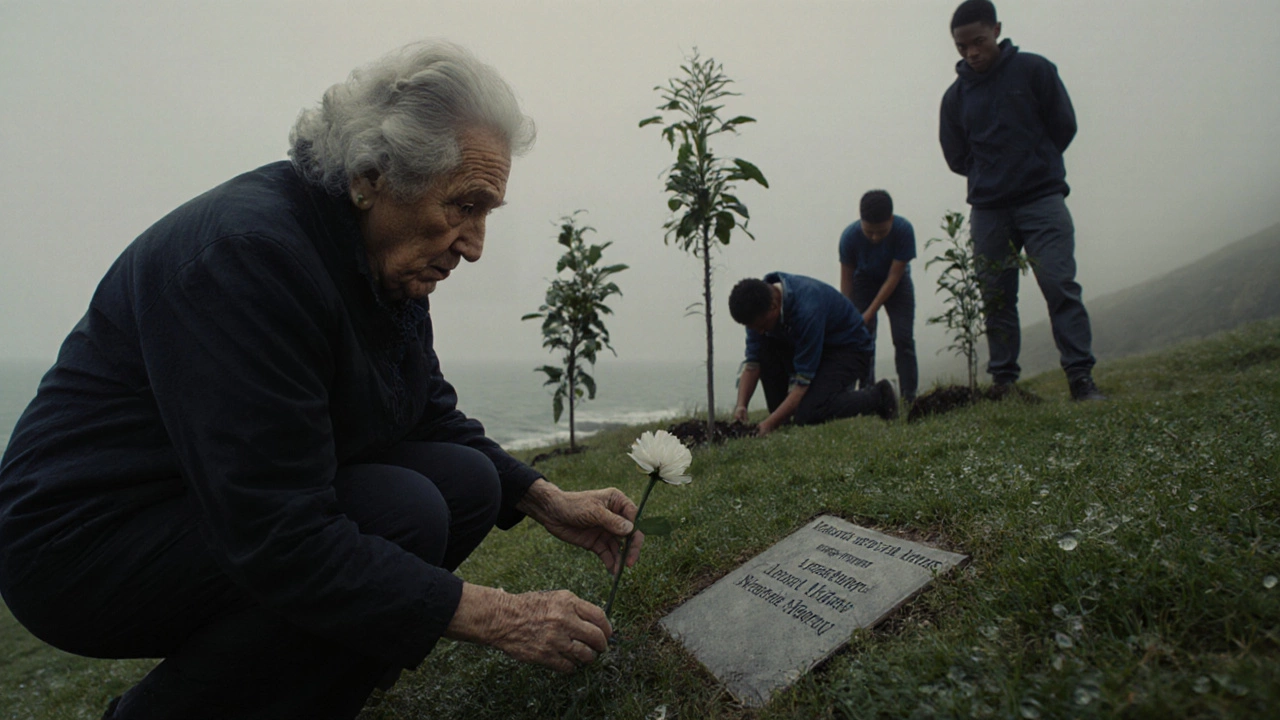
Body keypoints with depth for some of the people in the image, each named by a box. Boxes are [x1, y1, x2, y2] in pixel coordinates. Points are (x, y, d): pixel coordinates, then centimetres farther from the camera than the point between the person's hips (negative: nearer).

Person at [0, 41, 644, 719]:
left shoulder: (386, 258, 0)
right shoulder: (245, 249, -28)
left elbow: (436, 418, 9)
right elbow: (280, 543, -32)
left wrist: (547, 501, -4)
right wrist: (496, 618, -29)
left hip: (258, 507, 9)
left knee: (468, 480, -6)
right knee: (400, 512, -27)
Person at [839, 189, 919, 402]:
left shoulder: (904, 230, -31)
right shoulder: (849, 236, -28)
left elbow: (893, 277, -26)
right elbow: (846, 279, -16)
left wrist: (869, 313, -28)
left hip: (896, 282, 0)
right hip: (864, 281, 1)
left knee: (903, 338, -9)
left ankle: (909, 397, -4)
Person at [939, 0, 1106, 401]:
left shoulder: (1034, 70, 3)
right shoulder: (955, 96, 8)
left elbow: (1064, 126, 5)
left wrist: (1035, 165, 8)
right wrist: (990, 175, 4)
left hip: (1042, 200, -2)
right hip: (987, 210, 3)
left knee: (1060, 285, -11)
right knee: (995, 298, 2)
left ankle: (1081, 379, -8)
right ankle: (1004, 382, 8)